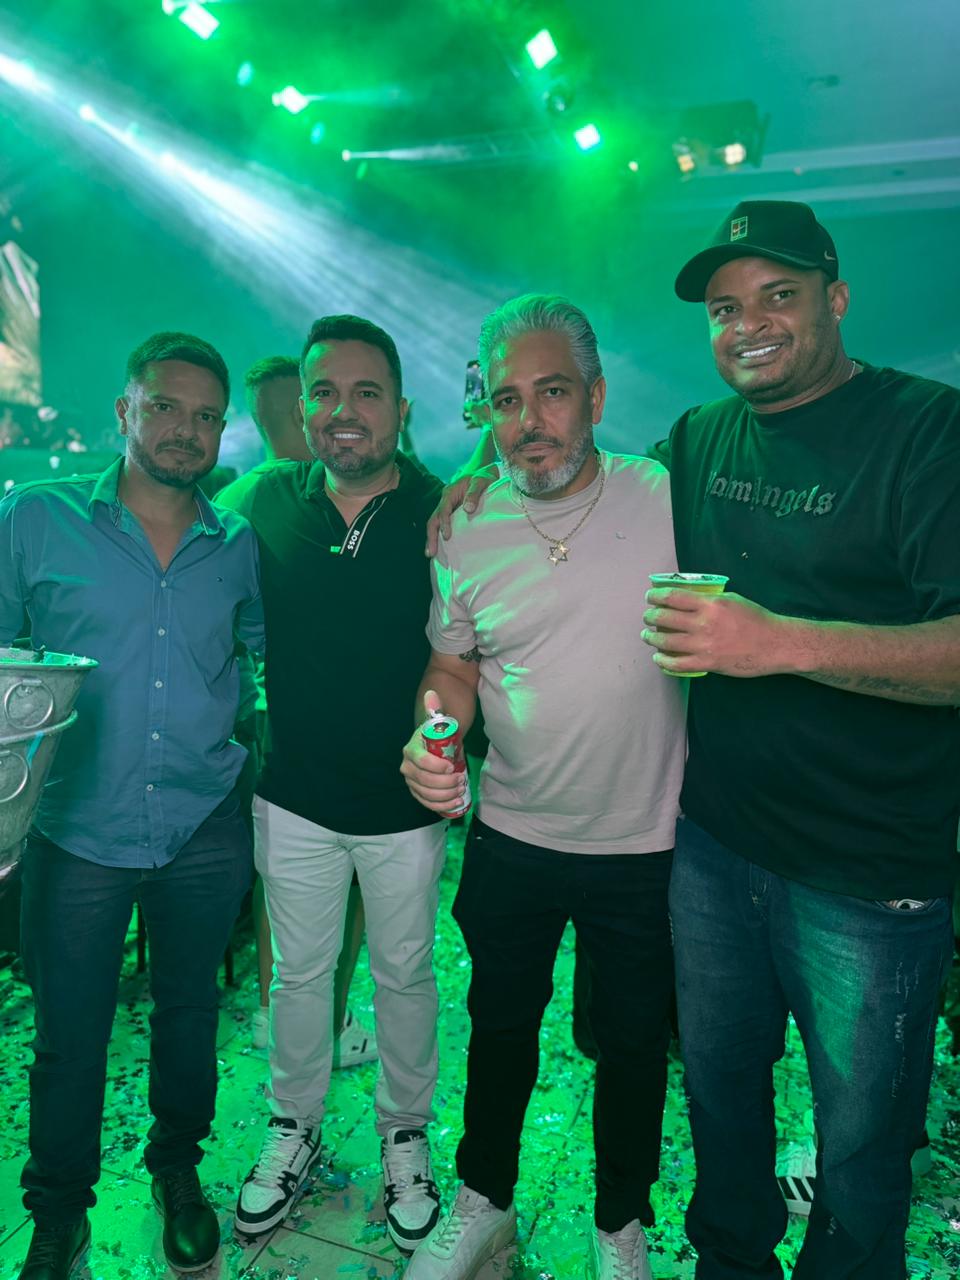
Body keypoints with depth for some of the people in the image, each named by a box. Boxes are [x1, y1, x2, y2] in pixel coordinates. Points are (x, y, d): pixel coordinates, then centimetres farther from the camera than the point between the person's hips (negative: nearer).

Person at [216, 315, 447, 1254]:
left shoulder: (441, 513, -13)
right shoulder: (265, 502, -5)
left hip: (406, 800, -1)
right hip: (294, 796, 2)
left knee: (404, 975, 18)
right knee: (298, 972, 20)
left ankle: (405, 1134, 44)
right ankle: (293, 1131, 45)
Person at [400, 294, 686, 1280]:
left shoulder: (668, 499, -11)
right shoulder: (466, 530, -4)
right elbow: (452, 666, 4)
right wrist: (433, 739, -13)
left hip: (644, 844, -1)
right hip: (511, 838, 2)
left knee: (634, 1042, 18)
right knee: (500, 1025, 20)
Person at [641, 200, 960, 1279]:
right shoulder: (696, 440, 5)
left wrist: (780, 642, -34)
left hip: (870, 875, -5)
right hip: (712, 840, 6)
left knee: (860, 1141, 16)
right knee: (718, 1085, 24)